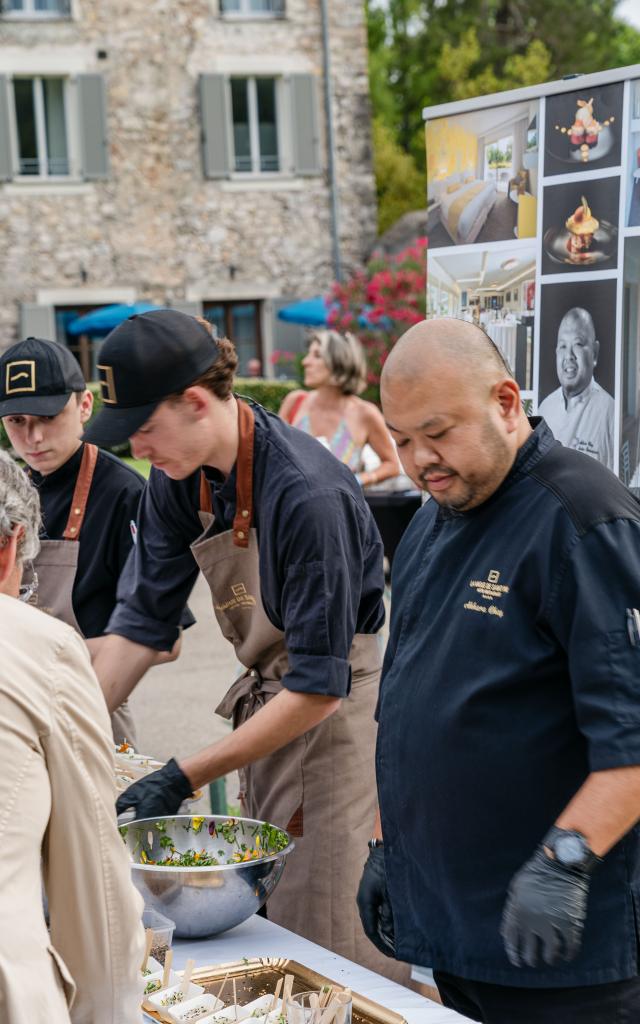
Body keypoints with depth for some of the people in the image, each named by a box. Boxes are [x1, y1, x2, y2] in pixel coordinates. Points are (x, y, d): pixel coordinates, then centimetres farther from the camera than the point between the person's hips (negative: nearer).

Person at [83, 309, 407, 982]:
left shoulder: (306, 494, -28)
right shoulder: (179, 478, -4)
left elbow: (320, 687, -26)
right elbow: (142, 621, 2)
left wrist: (184, 779, -25)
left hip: (341, 714, -8)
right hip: (268, 704, 8)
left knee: (322, 947, -3)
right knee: (260, 923, 14)